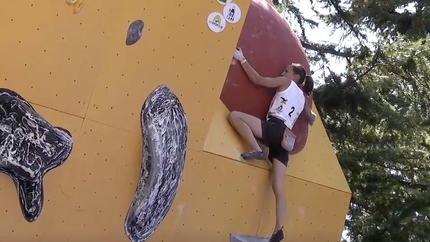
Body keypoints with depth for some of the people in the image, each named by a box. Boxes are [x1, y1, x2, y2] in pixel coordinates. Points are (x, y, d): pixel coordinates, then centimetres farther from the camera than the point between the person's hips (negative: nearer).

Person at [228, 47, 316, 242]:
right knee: (278, 187, 1)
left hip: (274, 128, -8)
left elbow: (257, 79, 7)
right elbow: (311, 119, 40)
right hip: (285, 137, 8)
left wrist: (242, 60, 14)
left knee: (234, 115, -12)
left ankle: (256, 150, -23)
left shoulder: (285, 83, 11)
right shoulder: (302, 97, 29)